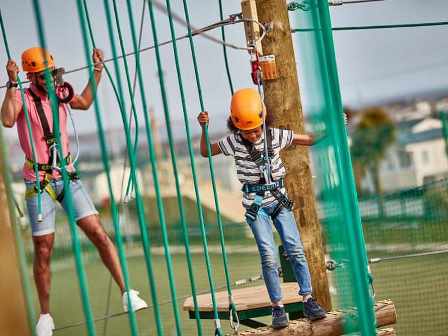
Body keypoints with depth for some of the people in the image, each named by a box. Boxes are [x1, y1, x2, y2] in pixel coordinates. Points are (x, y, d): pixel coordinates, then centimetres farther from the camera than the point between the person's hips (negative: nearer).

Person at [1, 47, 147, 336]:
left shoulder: (61, 92, 7)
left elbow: (85, 102, 29)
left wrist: (97, 70, 24)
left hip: (67, 176, 4)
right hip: (39, 182, -4)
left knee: (98, 233, -7)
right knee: (43, 251, 2)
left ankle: (127, 292, -2)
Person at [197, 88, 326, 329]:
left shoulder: (275, 136, -5)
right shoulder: (233, 142, -7)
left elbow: (310, 140, 4)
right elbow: (205, 152, 6)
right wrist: (204, 129, -9)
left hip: (279, 199, 2)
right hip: (256, 204, -2)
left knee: (295, 249, -3)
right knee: (268, 255, -8)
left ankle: (308, 300, 6)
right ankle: (277, 307, 1)